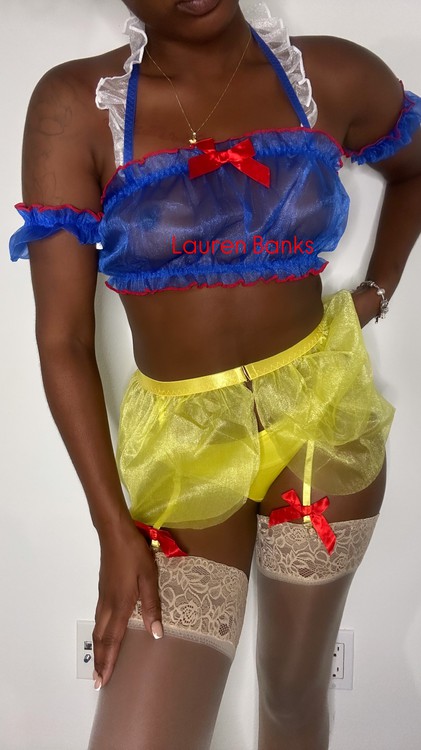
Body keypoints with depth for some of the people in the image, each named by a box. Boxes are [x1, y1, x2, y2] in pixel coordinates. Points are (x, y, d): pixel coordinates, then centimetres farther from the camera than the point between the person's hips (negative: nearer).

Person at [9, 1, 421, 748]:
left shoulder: (333, 76, -3)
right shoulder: (75, 105, -10)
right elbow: (62, 340, -11)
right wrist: (113, 527, -13)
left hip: (321, 410, 2)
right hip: (180, 439, -1)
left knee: (293, 686, 16)